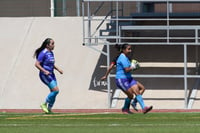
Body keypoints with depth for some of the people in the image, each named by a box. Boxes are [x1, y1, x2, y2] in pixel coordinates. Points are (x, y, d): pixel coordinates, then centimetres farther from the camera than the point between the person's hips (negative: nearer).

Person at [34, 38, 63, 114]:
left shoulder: (51, 53, 13)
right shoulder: (43, 53, -14)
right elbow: (37, 64, -17)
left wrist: (58, 69, 15)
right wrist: (45, 71, -25)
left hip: (51, 74, 9)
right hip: (45, 75, -9)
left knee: (53, 93, 6)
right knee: (56, 90, -16)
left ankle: (49, 109, 16)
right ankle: (44, 104, -3)